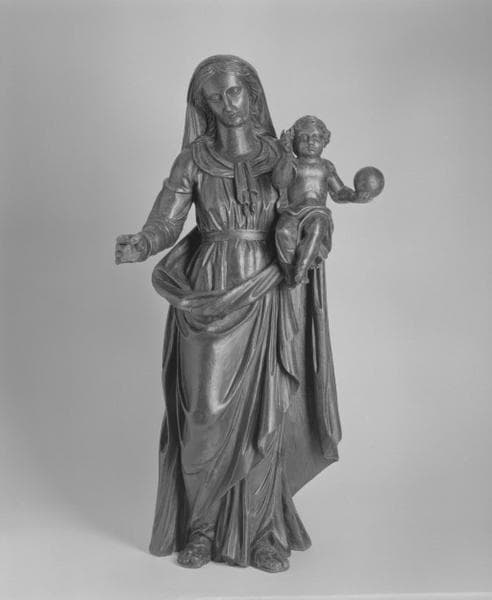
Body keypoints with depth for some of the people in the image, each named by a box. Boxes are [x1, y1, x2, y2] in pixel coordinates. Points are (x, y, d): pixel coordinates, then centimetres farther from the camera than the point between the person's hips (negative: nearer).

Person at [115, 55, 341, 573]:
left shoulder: (281, 155, 5)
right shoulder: (193, 160, 1)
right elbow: (163, 225, -7)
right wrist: (136, 247, -27)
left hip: (266, 300, 1)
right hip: (208, 299, 0)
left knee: (262, 416, 1)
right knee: (204, 416, 2)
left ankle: (261, 530, 17)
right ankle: (199, 528, 21)